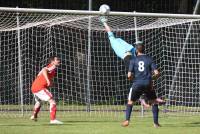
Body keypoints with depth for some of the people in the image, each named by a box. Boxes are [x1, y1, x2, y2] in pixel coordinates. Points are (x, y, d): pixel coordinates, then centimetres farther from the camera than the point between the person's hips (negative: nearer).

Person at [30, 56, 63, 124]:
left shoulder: (50, 67, 22)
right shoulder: (52, 67, -6)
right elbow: (44, 70, -27)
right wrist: (48, 80, -38)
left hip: (34, 88, 10)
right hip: (40, 88, -10)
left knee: (38, 102, 35)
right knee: (52, 101, -16)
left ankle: (34, 116, 53)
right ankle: (53, 119, -26)